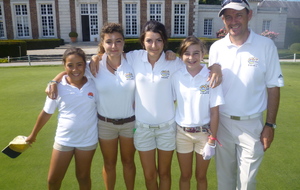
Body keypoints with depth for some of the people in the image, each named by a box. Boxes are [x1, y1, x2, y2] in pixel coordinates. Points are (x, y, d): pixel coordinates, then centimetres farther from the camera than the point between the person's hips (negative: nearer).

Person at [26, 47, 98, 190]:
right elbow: (46, 112, 0)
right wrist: (33, 134, 8)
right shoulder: (58, 87, -12)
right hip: (63, 139, 1)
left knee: (83, 177, 18)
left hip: (88, 140, 0)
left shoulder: (94, 85, -11)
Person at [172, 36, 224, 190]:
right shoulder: (176, 76, -7)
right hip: (182, 132, 1)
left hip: (204, 133, -1)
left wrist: (212, 141, -8)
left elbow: (214, 112, -9)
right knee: (185, 176, 16)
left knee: (201, 176, 16)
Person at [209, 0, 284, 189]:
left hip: (252, 124, -2)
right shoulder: (216, 47, -2)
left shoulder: (266, 45, -8)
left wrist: (270, 125, -6)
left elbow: (273, 87, -4)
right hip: (222, 122, 2)